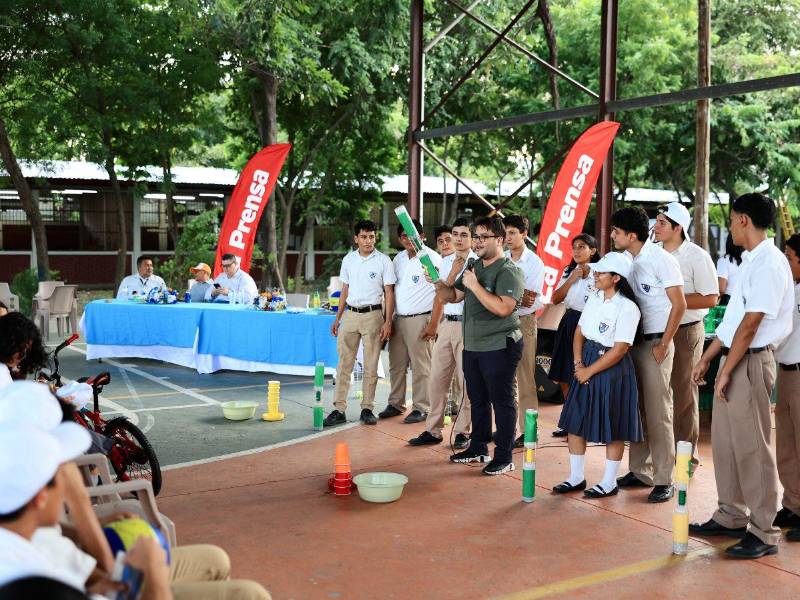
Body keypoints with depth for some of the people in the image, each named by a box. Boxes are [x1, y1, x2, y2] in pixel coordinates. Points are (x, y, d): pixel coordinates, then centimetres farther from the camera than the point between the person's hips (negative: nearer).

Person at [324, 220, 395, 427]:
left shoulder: (384, 261, -3)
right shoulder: (348, 260, 9)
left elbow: (389, 293, -3)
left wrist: (388, 322, -10)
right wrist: (337, 318, 13)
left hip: (373, 315, -3)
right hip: (350, 314, 3)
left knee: (371, 365, 3)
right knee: (344, 364, 1)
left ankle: (367, 408, 11)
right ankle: (339, 409, 4)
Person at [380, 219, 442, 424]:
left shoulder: (432, 259, -7)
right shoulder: (399, 259, 14)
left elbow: (440, 293, -11)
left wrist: (433, 324, -16)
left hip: (420, 319, -6)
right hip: (399, 318, 7)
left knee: (420, 368, -2)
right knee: (396, 365, 11)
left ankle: (421, 408, 7)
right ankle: (395, 404, 22)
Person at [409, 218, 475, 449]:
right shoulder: (446, 261, 13)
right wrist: (453, 273, 2)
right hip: (447, 324, 6)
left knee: (464, 382, 0)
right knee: (437, 379, 7)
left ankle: (462, 431, 11)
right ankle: (433, 430, 15)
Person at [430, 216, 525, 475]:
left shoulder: (508, 271, -14)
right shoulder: (473, 267, 13)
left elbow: (502, 308, -27)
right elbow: (452, 296, 17)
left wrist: (475, 285, -23)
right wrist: (437, 283, -3)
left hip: (499, 347, -8)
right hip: (472, 346, 8)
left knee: (502, 402, 0)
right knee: (478, 400, 18)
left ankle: (504, 457, 7)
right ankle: (478, 448, 31)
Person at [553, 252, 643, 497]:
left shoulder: (627, 308, -16)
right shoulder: (594, 298, 7)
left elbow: (619, 350, -19)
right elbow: (579, 332, 9)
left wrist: (590, 371, -15)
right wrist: (578, 364, -4)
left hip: (612, 369, -7)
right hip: (586, 366, 8)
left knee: (613, 429, 5)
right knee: (574, 421, 9)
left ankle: (609, 483, 18)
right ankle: (576, 478, 22)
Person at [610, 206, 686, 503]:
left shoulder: (661, 260, -12)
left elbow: (679, 305, -13)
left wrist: (663, 345, -13)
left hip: (655, 343, -7)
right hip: (631, 342, 7)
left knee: (658, 413, -3)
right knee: (635, 409, 12)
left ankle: (664, 480, 4)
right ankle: (640, 472, 23)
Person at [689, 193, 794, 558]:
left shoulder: (769, 264, -16)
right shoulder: (751, 261, 14)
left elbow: (750, 325, -20)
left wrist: (726, 372, -17)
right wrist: (706, 359, 19)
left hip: (751, 361, -10)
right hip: (734, 358, 10)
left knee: (751, 447, -4)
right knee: (725, 442, 15)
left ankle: (763, 532, 5)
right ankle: (731, 517, 26)